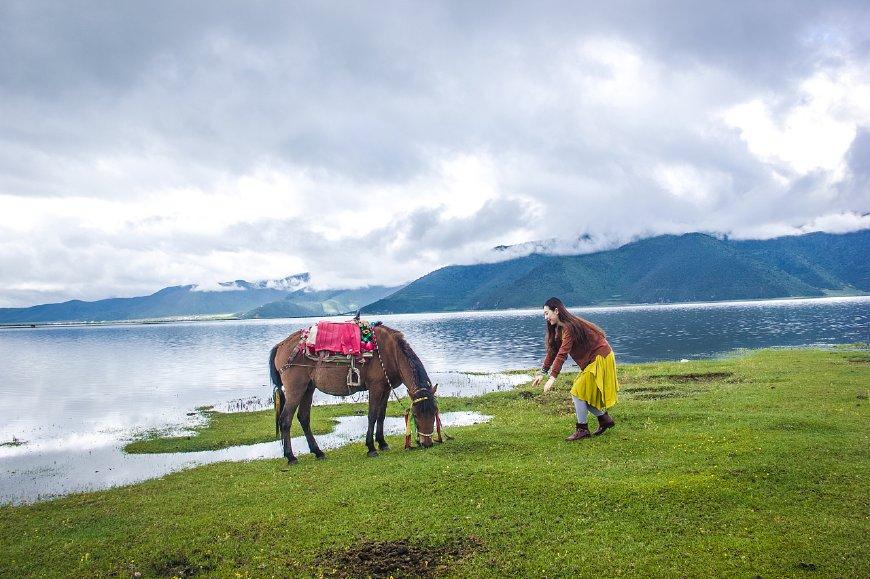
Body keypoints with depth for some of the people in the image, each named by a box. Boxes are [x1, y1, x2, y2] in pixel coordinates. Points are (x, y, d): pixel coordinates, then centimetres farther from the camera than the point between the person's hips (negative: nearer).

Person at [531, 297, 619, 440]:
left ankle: (582, 429, -1)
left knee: (579, 392, -9)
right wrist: (542, 373, 8)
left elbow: (562, 354, -31)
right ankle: (605, 419, 23)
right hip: (592, 360, 10)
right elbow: (552, 351, 11)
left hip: (600, 359, -10)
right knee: (585, 394, 11)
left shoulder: (569, 327, -24)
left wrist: (552, 377, -34)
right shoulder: (558, 328, 7)